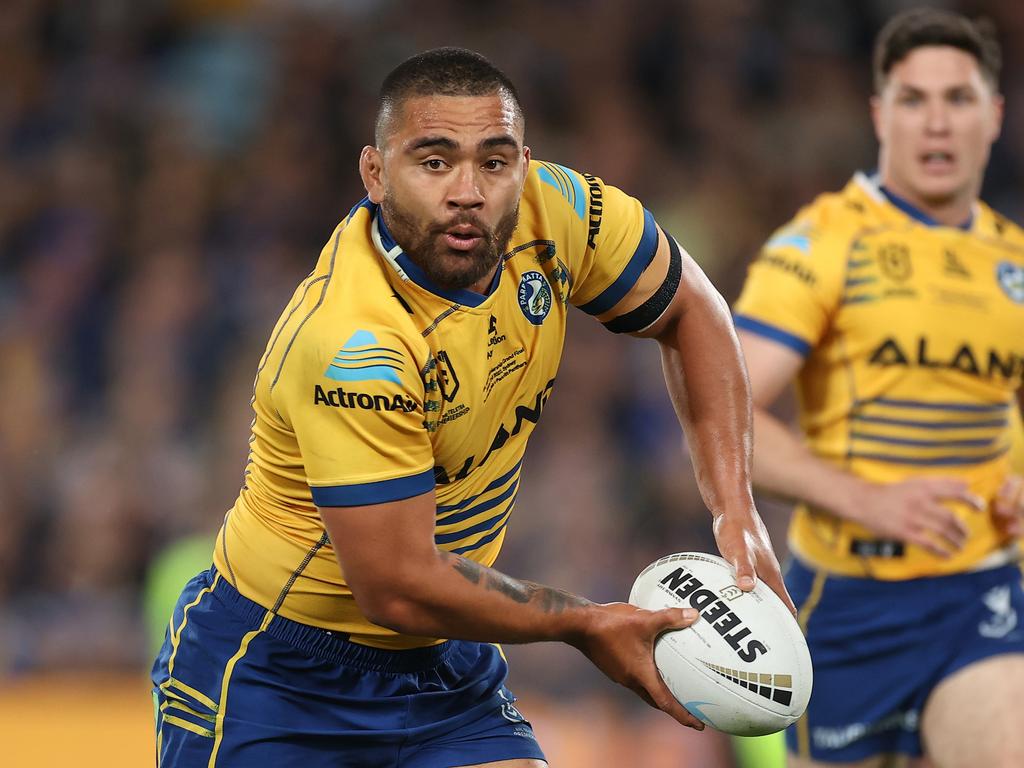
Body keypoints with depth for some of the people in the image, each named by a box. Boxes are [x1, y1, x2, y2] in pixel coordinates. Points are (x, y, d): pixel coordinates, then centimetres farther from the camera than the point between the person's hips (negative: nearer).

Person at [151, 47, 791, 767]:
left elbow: (690, 312, 5)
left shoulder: (554, 210, -14)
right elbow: (397, 587, -28)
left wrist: (736, 510, -6)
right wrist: (586, 625, -16)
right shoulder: (353, 342, -32)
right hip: (271, 674, -5)